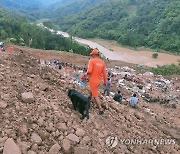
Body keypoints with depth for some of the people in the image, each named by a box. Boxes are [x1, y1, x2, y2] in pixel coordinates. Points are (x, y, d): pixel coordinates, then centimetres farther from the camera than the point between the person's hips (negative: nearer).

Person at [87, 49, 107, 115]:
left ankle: (101, 110, -4)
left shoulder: (92, 60, -13)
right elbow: (104, 73, 4)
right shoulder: (102, 62, 3)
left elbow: (89, 71, -22)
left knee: (95, 96, -2)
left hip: (93, 80, -7)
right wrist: (105, 81, 14)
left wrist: (87, 73, 1)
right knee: (92, 90, 33)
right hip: (99, 81, 7)